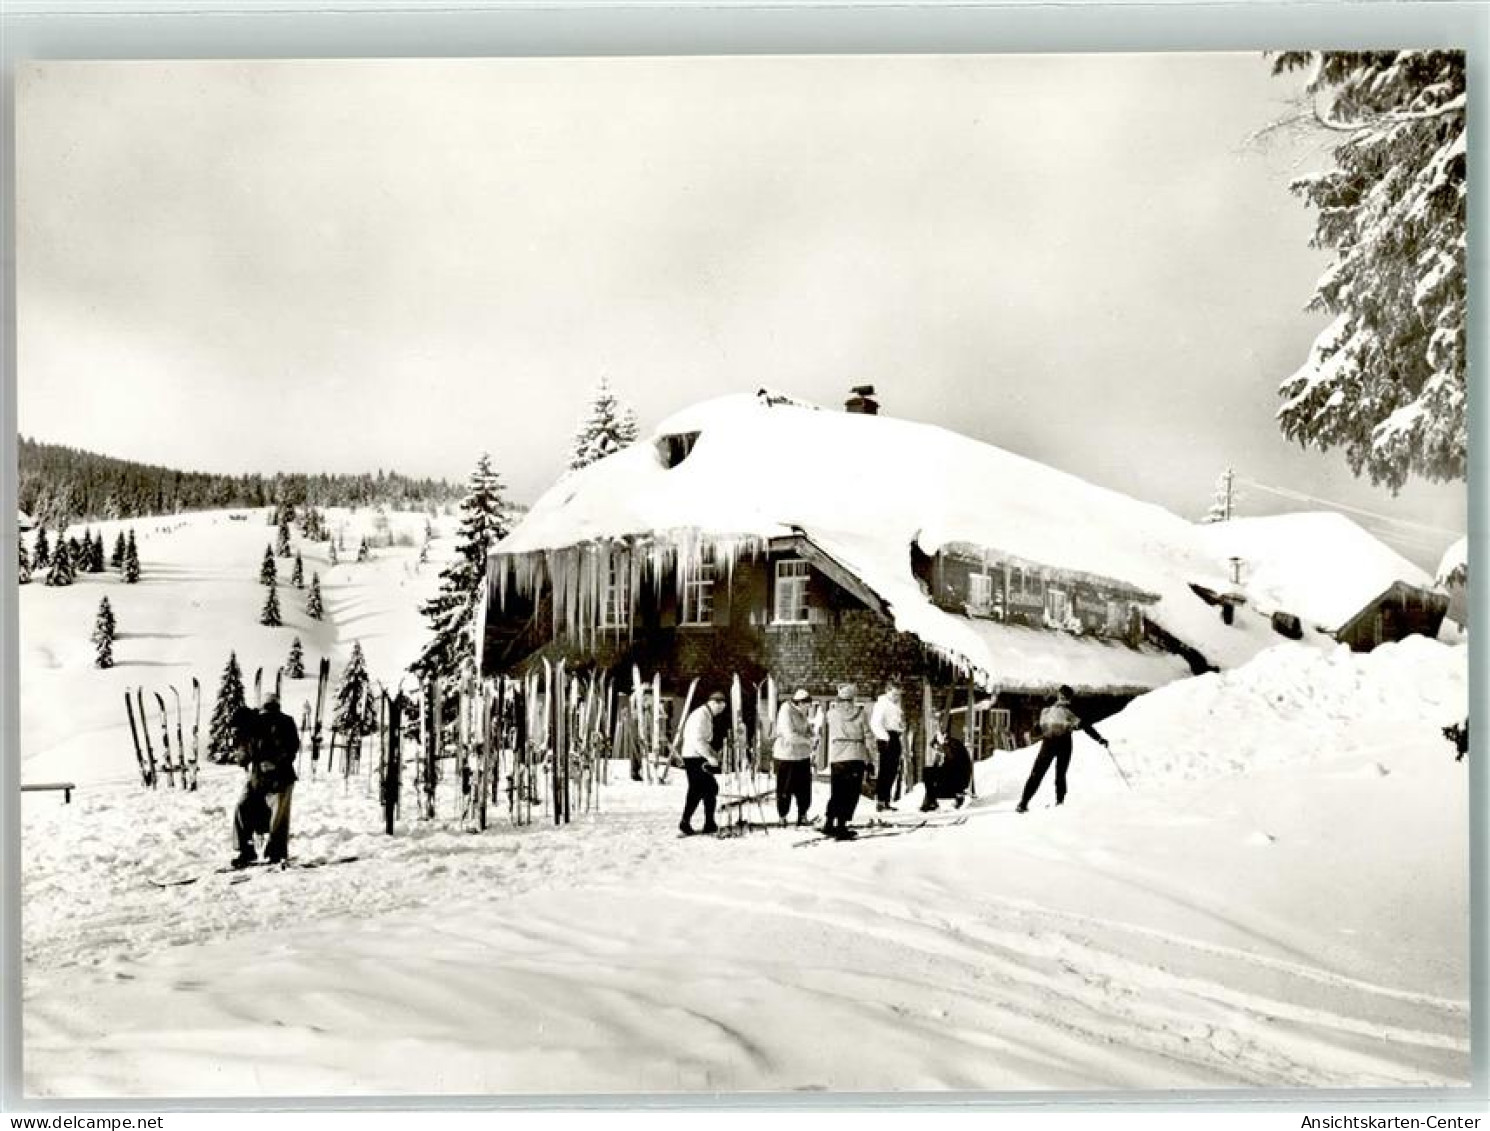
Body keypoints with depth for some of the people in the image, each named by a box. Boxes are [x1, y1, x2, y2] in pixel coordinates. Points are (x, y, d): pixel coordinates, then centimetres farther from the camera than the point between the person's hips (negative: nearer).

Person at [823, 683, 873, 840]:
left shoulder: (832, 713, 1)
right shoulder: (861, 713, -1)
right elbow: (867, 737, 0)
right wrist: (869, 761, 7)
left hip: (836, 758, 2)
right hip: (856, 757, -2)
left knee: (836, 793, 16)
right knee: (851, 795, 2)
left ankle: (829, 824, 15)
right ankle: (841, 827, -5)